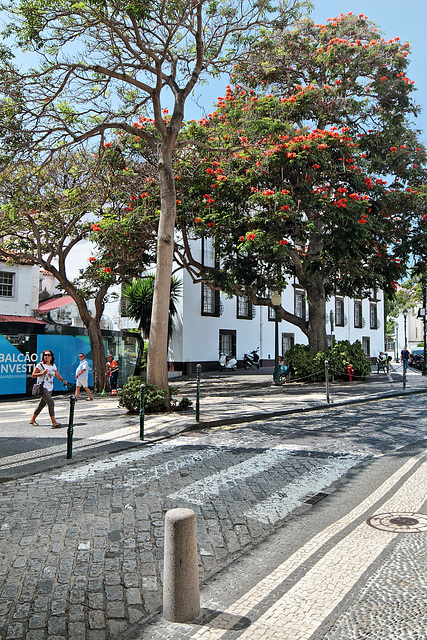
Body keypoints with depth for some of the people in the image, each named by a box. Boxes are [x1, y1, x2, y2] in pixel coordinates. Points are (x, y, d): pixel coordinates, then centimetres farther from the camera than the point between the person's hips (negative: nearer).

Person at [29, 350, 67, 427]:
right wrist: (42, 373, -18)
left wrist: (63, 380, -4)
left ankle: (32, 419, 30)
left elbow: (57, 375, 14)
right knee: (50, 402, -19)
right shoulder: (40, 365, -4)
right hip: (43, 387, -7)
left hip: (50, 388, 7)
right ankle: (53, 421, -20)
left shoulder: (53, 365, 12)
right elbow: (33, 375, -4)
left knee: (42, 404, 13)